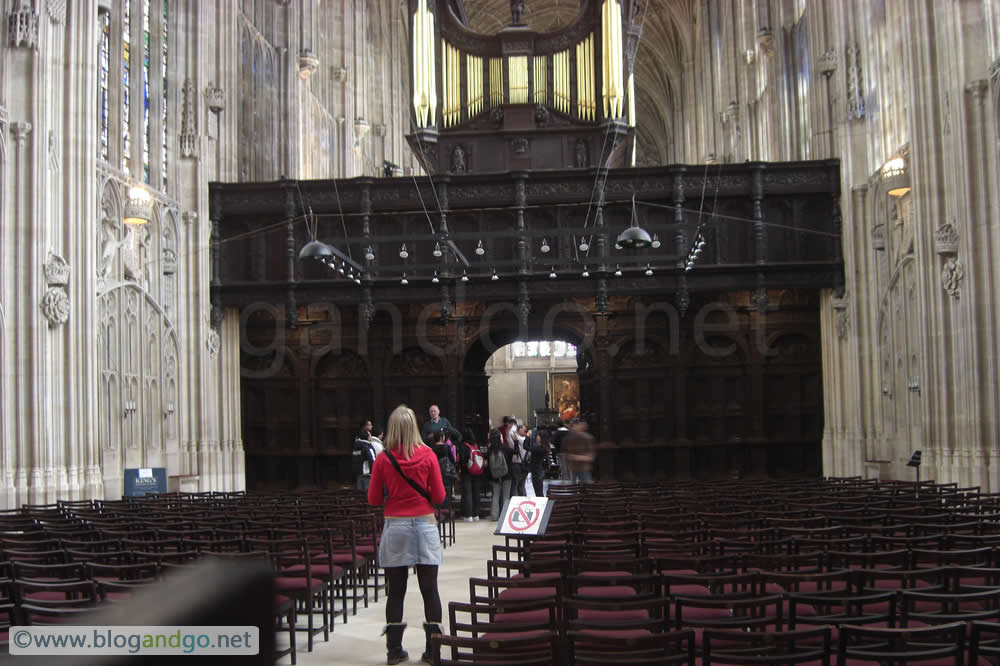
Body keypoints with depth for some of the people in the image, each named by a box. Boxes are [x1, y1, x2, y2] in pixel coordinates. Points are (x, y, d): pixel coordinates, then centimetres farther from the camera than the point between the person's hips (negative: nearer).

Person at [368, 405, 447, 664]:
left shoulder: (383, 459, -5)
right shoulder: (428, 455, -5)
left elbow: (374, 500, 1)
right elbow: (439, 496, -2)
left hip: (395, 527, 0)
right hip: (424, 525, 0)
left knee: (395, 591, 8)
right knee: (430, 590, 5)